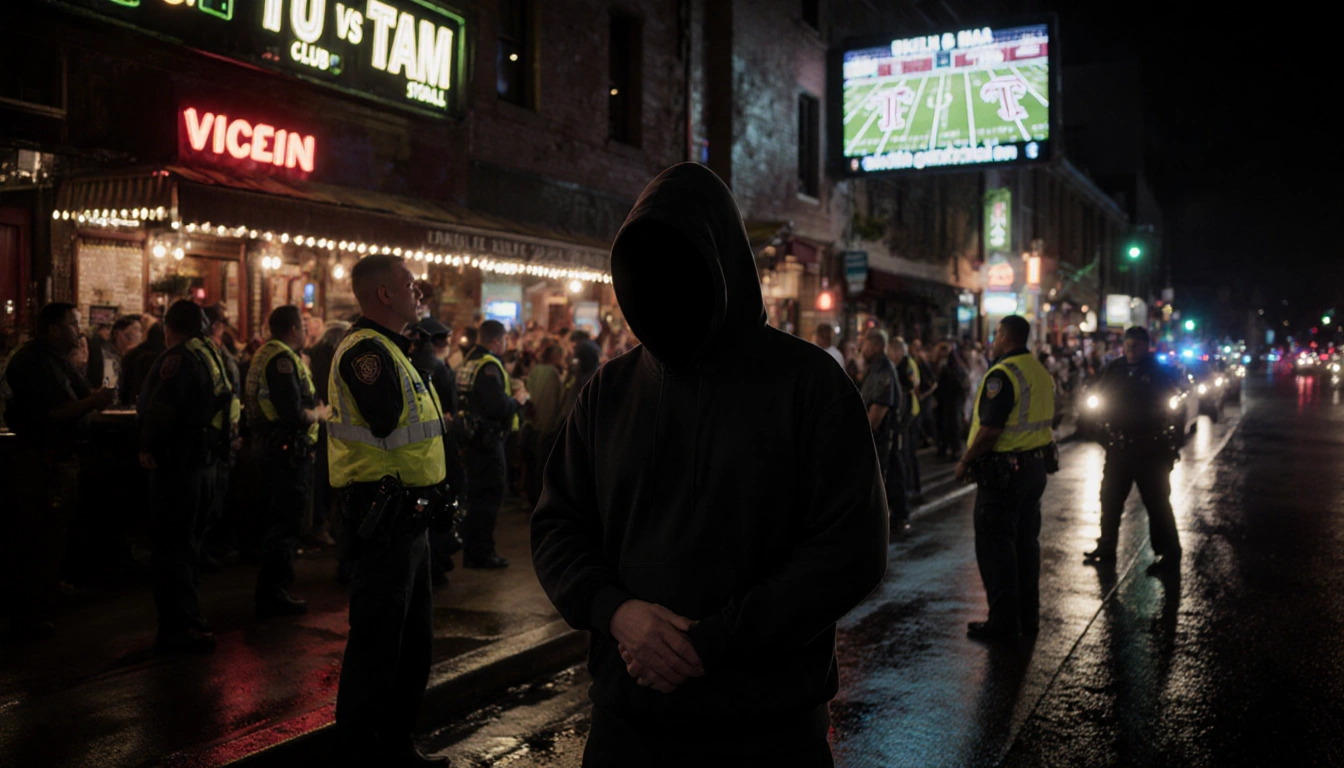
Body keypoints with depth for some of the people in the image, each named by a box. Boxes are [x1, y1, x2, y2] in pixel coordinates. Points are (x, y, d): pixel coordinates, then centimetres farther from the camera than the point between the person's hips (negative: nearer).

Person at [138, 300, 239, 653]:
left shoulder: (178, 358, -14)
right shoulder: (212, 355, 11)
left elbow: (161, 410, -24)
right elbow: (225, 405, 13)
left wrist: (149, 449, -10)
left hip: (177, 464, -8)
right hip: (207, 461, 8)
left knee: (171, 546, -1)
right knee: (189, 542, 17)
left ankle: (177, 626, 4)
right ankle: (185, 620, 24)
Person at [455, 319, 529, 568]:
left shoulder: (470, 361, 10)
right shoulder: (489, 366, -19)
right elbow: (499, 408, -26)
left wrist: (510, 388, 9)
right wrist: (518, 400, -8)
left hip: (474, 436, 10)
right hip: (488, 438, -10)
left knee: (478, 494, 19)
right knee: (490, 494, -1)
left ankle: (474, 550, 30)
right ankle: (480, 554, 5)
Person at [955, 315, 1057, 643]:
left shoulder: (1002, 374, -19)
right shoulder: (1041, 373, 10)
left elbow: (989, 430, -23)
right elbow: (1044, 422, 16)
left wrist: (965, 463, -12)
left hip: (1003, 471, -9)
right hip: (1036, 467, 9)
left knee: (995, 547, 0)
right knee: (1026, 542, 16)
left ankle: (1004, 621, 5)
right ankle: (1028, 616, 24)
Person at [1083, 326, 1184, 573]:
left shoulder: (1159, 370, -5)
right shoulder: (1116, 369, 5)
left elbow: (1172, 398, -2)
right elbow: (1099, 395, 12)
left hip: (1151, 446, -5)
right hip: (1119, 443, 5)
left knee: (1157, 501, 0)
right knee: (1110, 497, 12)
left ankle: (1169, 553, 10)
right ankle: (1106, 547, 24)